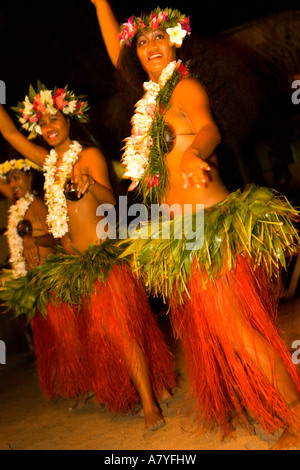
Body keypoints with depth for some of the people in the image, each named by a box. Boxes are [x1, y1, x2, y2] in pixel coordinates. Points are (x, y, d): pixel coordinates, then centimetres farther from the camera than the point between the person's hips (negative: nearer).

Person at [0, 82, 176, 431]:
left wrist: (88, 184, -41)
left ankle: (150, 405, 0)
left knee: (120, 329, -9)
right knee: (99, 333, 12)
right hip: (77, 259, 7)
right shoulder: (49, 161, 13)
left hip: (103, 256, -7)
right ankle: (153, 387, 27)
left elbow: (110, 199, -20)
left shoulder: (89, 155, -7)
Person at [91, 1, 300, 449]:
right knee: (206, 329, 14)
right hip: (179, 234, 9)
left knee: (238, 328, -7)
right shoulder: (155, 95, 19)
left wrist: (193, 154, -45)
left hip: (212, 228, -9)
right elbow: (116, 55, 30)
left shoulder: (186, 86, -3)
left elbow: (209, 129, -23)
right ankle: (234, 409, 30)